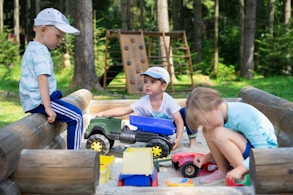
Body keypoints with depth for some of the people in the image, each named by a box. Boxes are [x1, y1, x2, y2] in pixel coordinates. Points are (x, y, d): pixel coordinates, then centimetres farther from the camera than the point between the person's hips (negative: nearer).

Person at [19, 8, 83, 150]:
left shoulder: (32, 49, 17)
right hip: (39, 100, -11)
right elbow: (42, 78, -28)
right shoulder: (41, 51, -16)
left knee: (57, 94, 37)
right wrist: (47, 107, -32)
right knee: (76, 116, -13)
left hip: (30, 101, 11)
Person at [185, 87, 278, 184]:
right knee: (207, 132, -5)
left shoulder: (241, 116, -27)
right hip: (244, 152, 8)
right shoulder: (220, 113, -3)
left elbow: (262, 149, -26)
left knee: (219, 134, -29)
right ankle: (223, 171, -2)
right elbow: (224, 148, 10)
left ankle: (244, 175, -19)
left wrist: (240, 169, -33)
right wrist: (206, 157, -5)